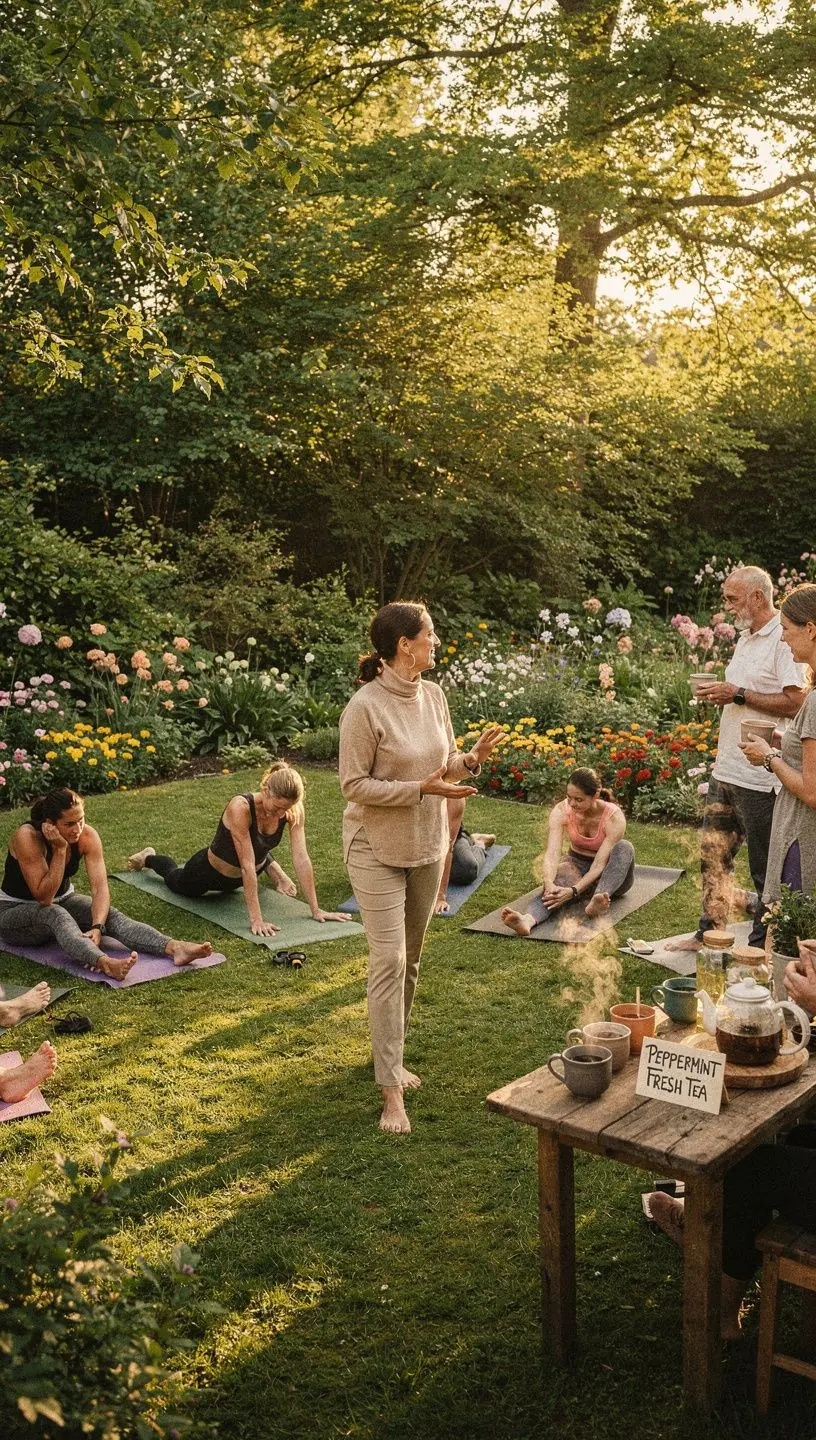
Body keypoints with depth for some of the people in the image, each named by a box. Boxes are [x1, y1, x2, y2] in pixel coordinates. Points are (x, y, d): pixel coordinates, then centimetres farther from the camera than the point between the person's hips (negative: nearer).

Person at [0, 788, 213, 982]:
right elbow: (44, 897, -29)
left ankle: (174, 948, -46)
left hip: (63, 902, 5)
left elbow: (100, 886, -25)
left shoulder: (87, 836, -15)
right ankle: (105, 963, -64)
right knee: (55, 914, -38)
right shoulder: (27, 838, -28)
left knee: (109, 914, -24)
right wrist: (60, 849, -34)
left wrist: (97, 927, -41)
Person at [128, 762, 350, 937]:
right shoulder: (240, 808, -41)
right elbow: (247, 866, -42)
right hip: (209, 873, -2)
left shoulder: (293, 811, -27)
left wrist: (316, 910, -29)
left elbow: (302, 859, -27)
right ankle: (149, 858, 55)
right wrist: (256, 919, -44)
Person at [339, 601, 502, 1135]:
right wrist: (422, 788, -25)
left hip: (428, 845, 7)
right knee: (389, 962, -7)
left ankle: (392, 1055, 34)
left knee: (411, 958, 16)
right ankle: (392, 1091, -1)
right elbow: (355, 785, -17)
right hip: (378, 849, -7)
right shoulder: (366, 707, -20)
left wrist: (471, 759, -11)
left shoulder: (433, 695, 0)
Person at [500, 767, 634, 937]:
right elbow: (552, 853, -32)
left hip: (608, 873, -1)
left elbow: (599, 865, -34)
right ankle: (528, 919, -68)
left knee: (624, 847, -35)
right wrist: (548, 883, -52)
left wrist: (573, 891, -49)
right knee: (559, 881, -37)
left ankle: (595, 903, -56)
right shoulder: (561, 811, -20)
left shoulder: (614, 817, -27)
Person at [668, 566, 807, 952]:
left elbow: (794, 702, -23)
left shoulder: (785, 638, -15)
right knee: (713, 854, 16)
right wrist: (719, 696, 6)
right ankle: (709, 932, 29)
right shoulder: (745, 639, 15)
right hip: (726, 770, 10)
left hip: (760, 777, -9)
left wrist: (737, 695, -18)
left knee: (765, 866, 4)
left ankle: (761, 946, 16)